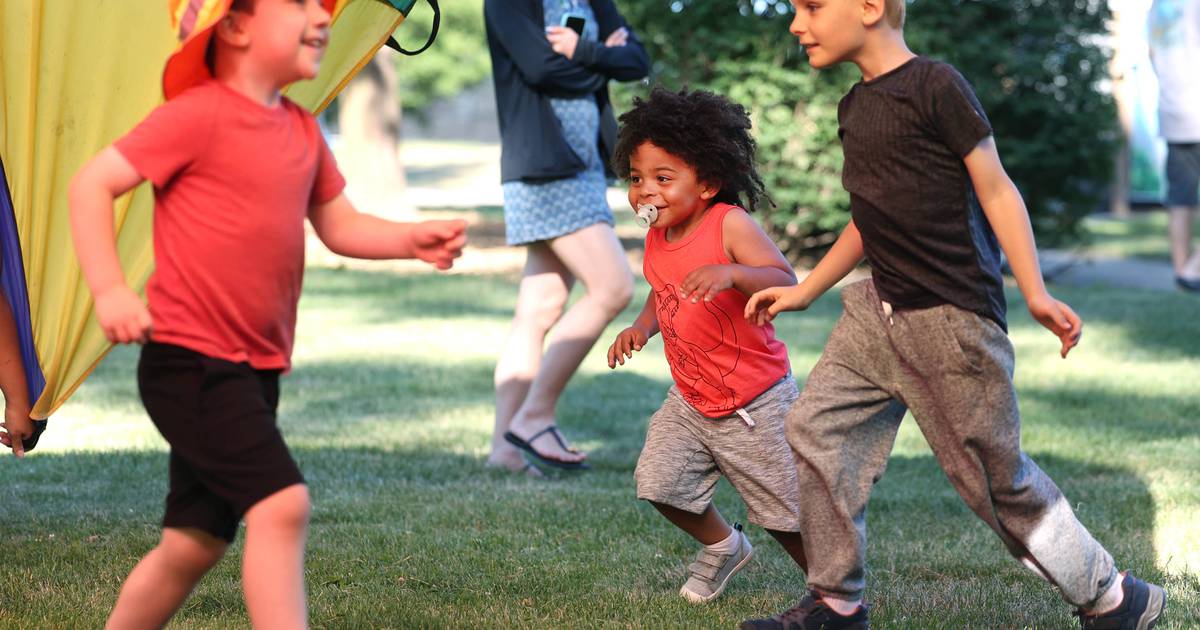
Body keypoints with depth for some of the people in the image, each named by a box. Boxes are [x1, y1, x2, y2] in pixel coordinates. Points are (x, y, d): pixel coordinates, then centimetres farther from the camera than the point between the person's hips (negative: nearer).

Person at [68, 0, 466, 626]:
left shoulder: (301, 131, 13)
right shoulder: (200, 115, -11)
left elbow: (339, 226, 22)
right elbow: (92, 184, -11)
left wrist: (414, 239, 3)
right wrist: (109, 289, -21)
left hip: (255, 370, 9)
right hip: (191, 359, -9)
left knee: (195, 542, 14)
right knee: (281, 502, -22)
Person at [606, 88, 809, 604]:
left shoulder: (730, 224, -22)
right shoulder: (656, 238, 0)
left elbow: (784, 281, -34)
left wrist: (730, 273, -51)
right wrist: (642, 325, 1)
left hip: (756, 400, -6)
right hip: (690, 398, 6)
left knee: (787, 512, 2)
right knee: (661, 483, -4)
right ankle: (723, 547, 25)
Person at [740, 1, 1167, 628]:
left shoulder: (935, 86, -13)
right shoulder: (855, 105, 12)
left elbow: (995, 189, -11)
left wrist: (1035, 293, -15)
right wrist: (803, 291, 26)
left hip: (952, 318, -8)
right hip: (880, 310, 8)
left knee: (993, 471, -1)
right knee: (816, 427, 3)